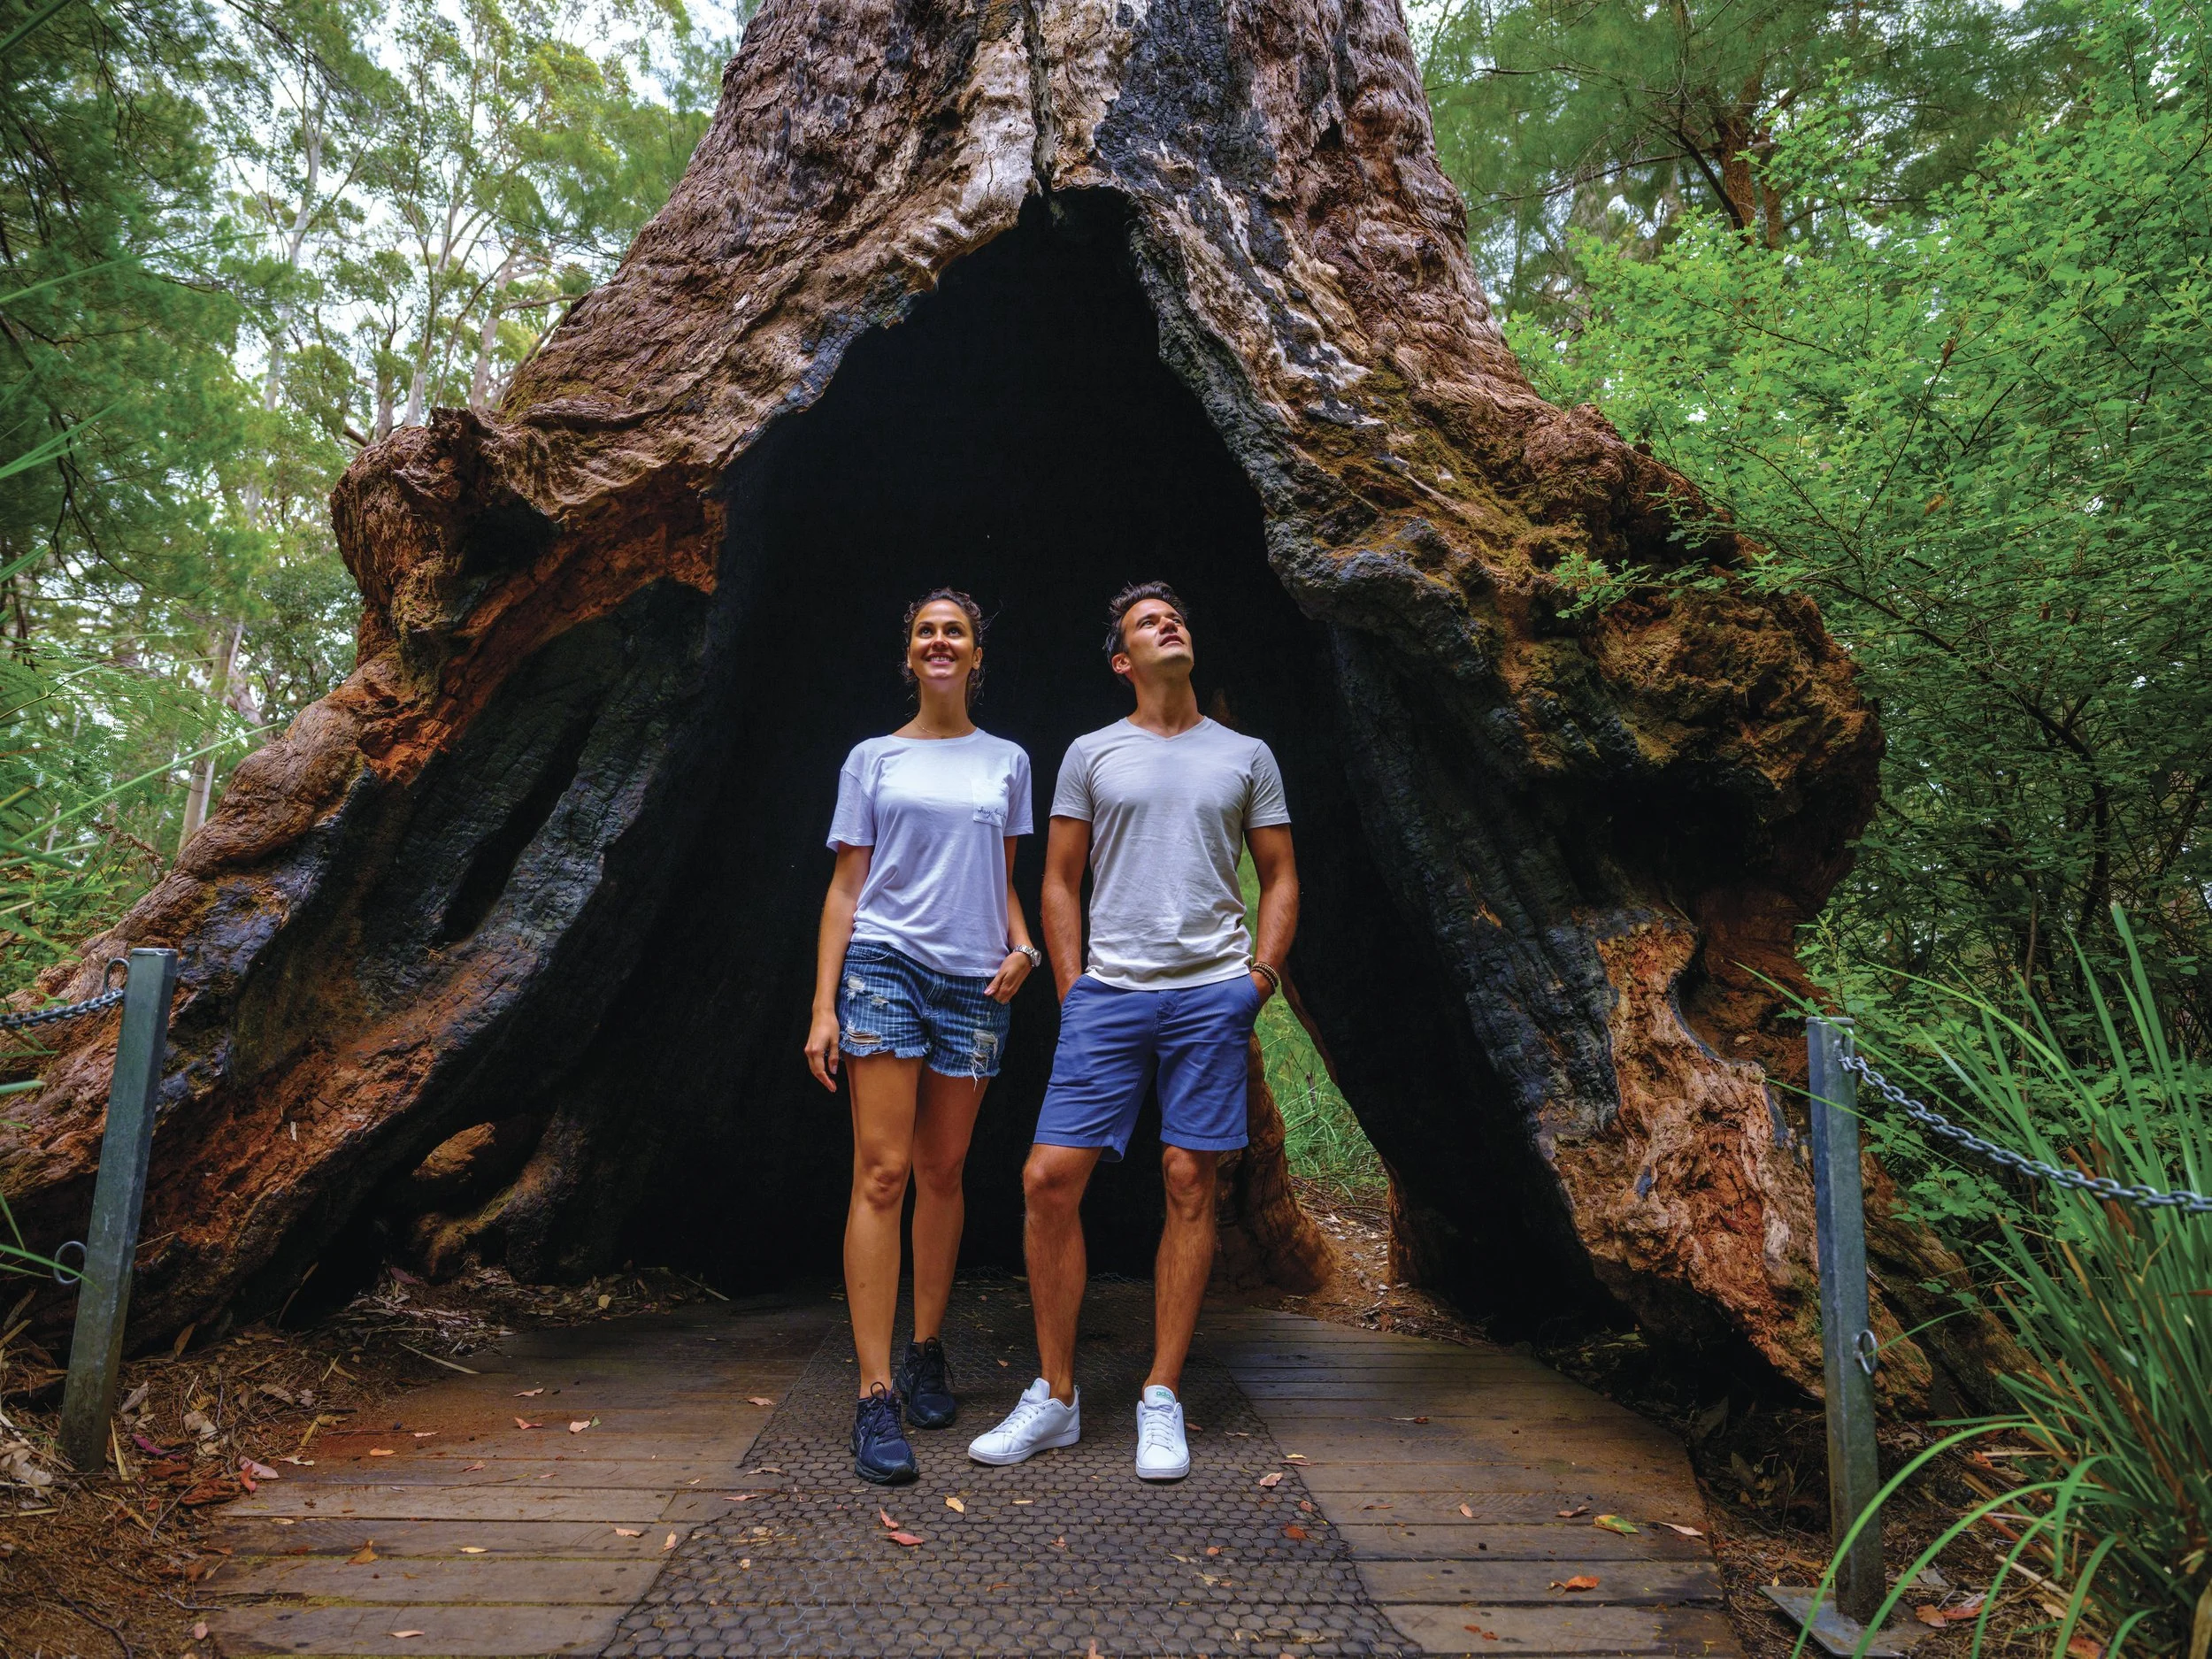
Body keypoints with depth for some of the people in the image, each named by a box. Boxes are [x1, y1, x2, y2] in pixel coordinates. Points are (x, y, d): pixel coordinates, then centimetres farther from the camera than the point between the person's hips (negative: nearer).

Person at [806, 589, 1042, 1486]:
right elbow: (846, 886, 5)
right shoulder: (872, 759, 8)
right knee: (882, 1172, -10)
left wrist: (1021, 946, -1)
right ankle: (876, 1399, -8)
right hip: (885, 965, -2)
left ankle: (926, 1357, 23)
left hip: (973, 980, 2)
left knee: (942, 1173, 9)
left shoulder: (1007, 761, 14)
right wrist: (823, 1006, -2)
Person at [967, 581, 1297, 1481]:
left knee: (1189, 1185, 1)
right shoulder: (1090, 754, 11)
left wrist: (1259, 976, 1)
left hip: (1212, 994, 0)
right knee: (1050, 1178, -5)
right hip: (1107, 997, 0)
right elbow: (1060, 883, 11)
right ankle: (1055, 1398, 10)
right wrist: (1073, 992, 4)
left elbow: (1280, 879, 13)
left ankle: (1162, 1402, 13)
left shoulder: (1246, 756, 12)